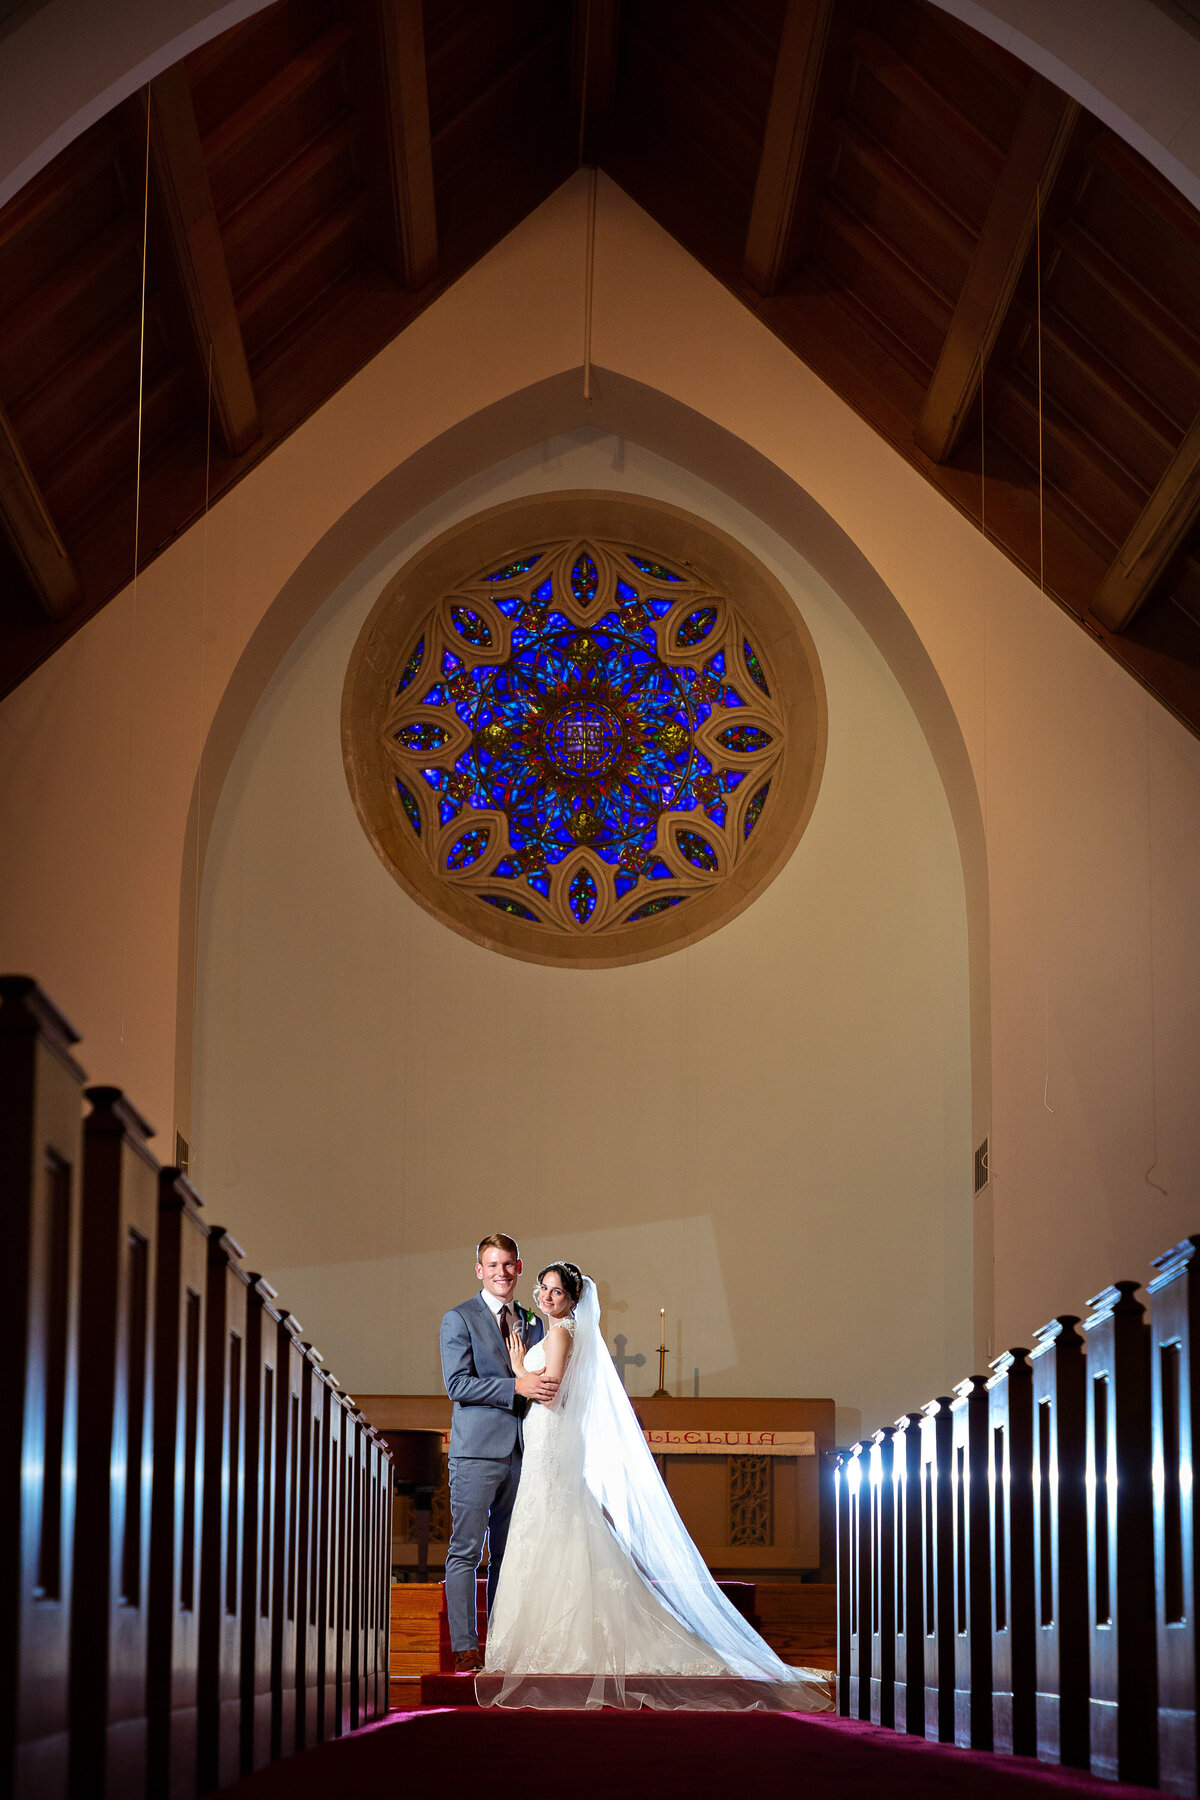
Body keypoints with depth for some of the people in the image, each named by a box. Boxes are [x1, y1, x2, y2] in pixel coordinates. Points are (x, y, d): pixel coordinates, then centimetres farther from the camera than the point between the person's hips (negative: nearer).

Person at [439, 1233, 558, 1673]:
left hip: (521, 1452, 6)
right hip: (477, 1451, -5)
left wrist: (546, 1385, -3)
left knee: (509, 1554, 8)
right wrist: (517, 1386, -19)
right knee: (466, 1552, -6)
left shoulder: (533, 1323, 16)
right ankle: (465, 1648, -4)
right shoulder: (459, 1319, -1)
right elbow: (457, 1384, -11)